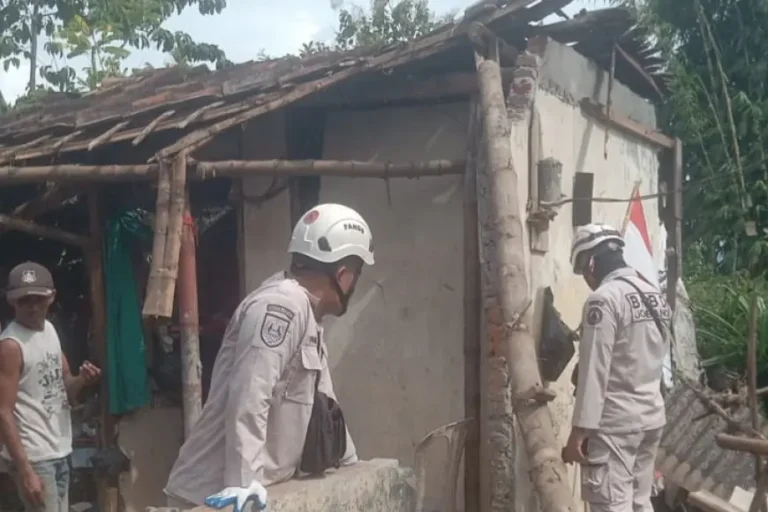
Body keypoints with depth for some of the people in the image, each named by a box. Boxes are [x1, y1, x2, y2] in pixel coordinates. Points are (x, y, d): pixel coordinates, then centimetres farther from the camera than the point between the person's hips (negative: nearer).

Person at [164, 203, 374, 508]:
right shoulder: (283, 305, -18)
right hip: (219, 493, -10)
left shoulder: (305, 314, 14)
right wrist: (243, 484, -32)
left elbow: (321, 402, 23)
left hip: (258, 489, 10)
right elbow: (249, 400, -28)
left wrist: (352, 463, 27)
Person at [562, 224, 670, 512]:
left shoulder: (604, 299, -15)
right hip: (652, 417, 8)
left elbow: (594, 371, -18)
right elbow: (655, 361, 14)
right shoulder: (657, 297, 11)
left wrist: (580, 429, -16)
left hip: (615, 422, -8)